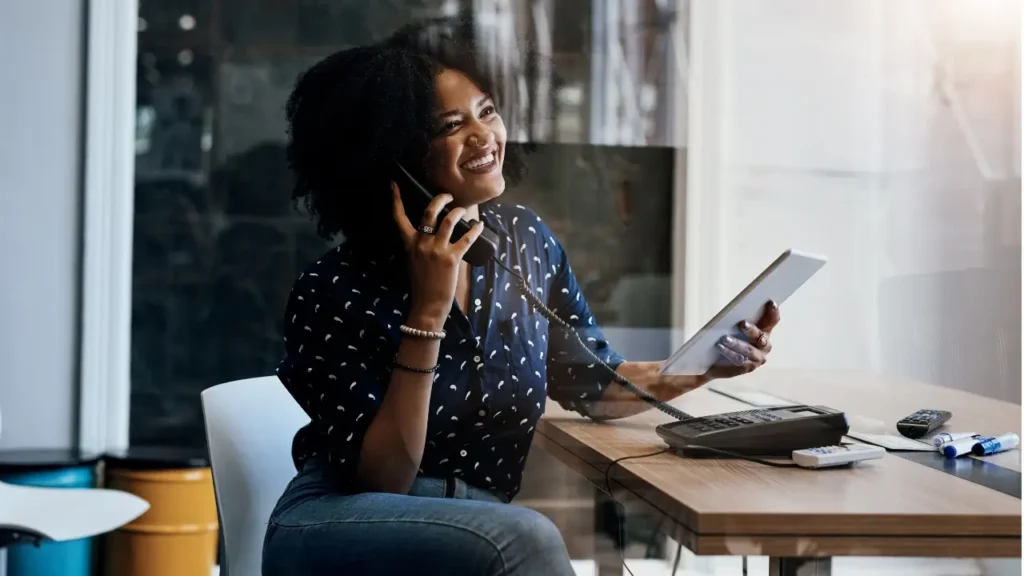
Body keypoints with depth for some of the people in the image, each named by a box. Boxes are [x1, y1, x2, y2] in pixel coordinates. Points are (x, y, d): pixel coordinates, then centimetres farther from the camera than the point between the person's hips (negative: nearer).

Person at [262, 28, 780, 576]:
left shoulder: (527, 241, -1)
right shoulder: (334, 292, -15)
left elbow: (592, 382, 12)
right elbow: (382, 480, -18)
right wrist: (427, 311, -26)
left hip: (477, 531, 5)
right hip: (338, 529, -5)